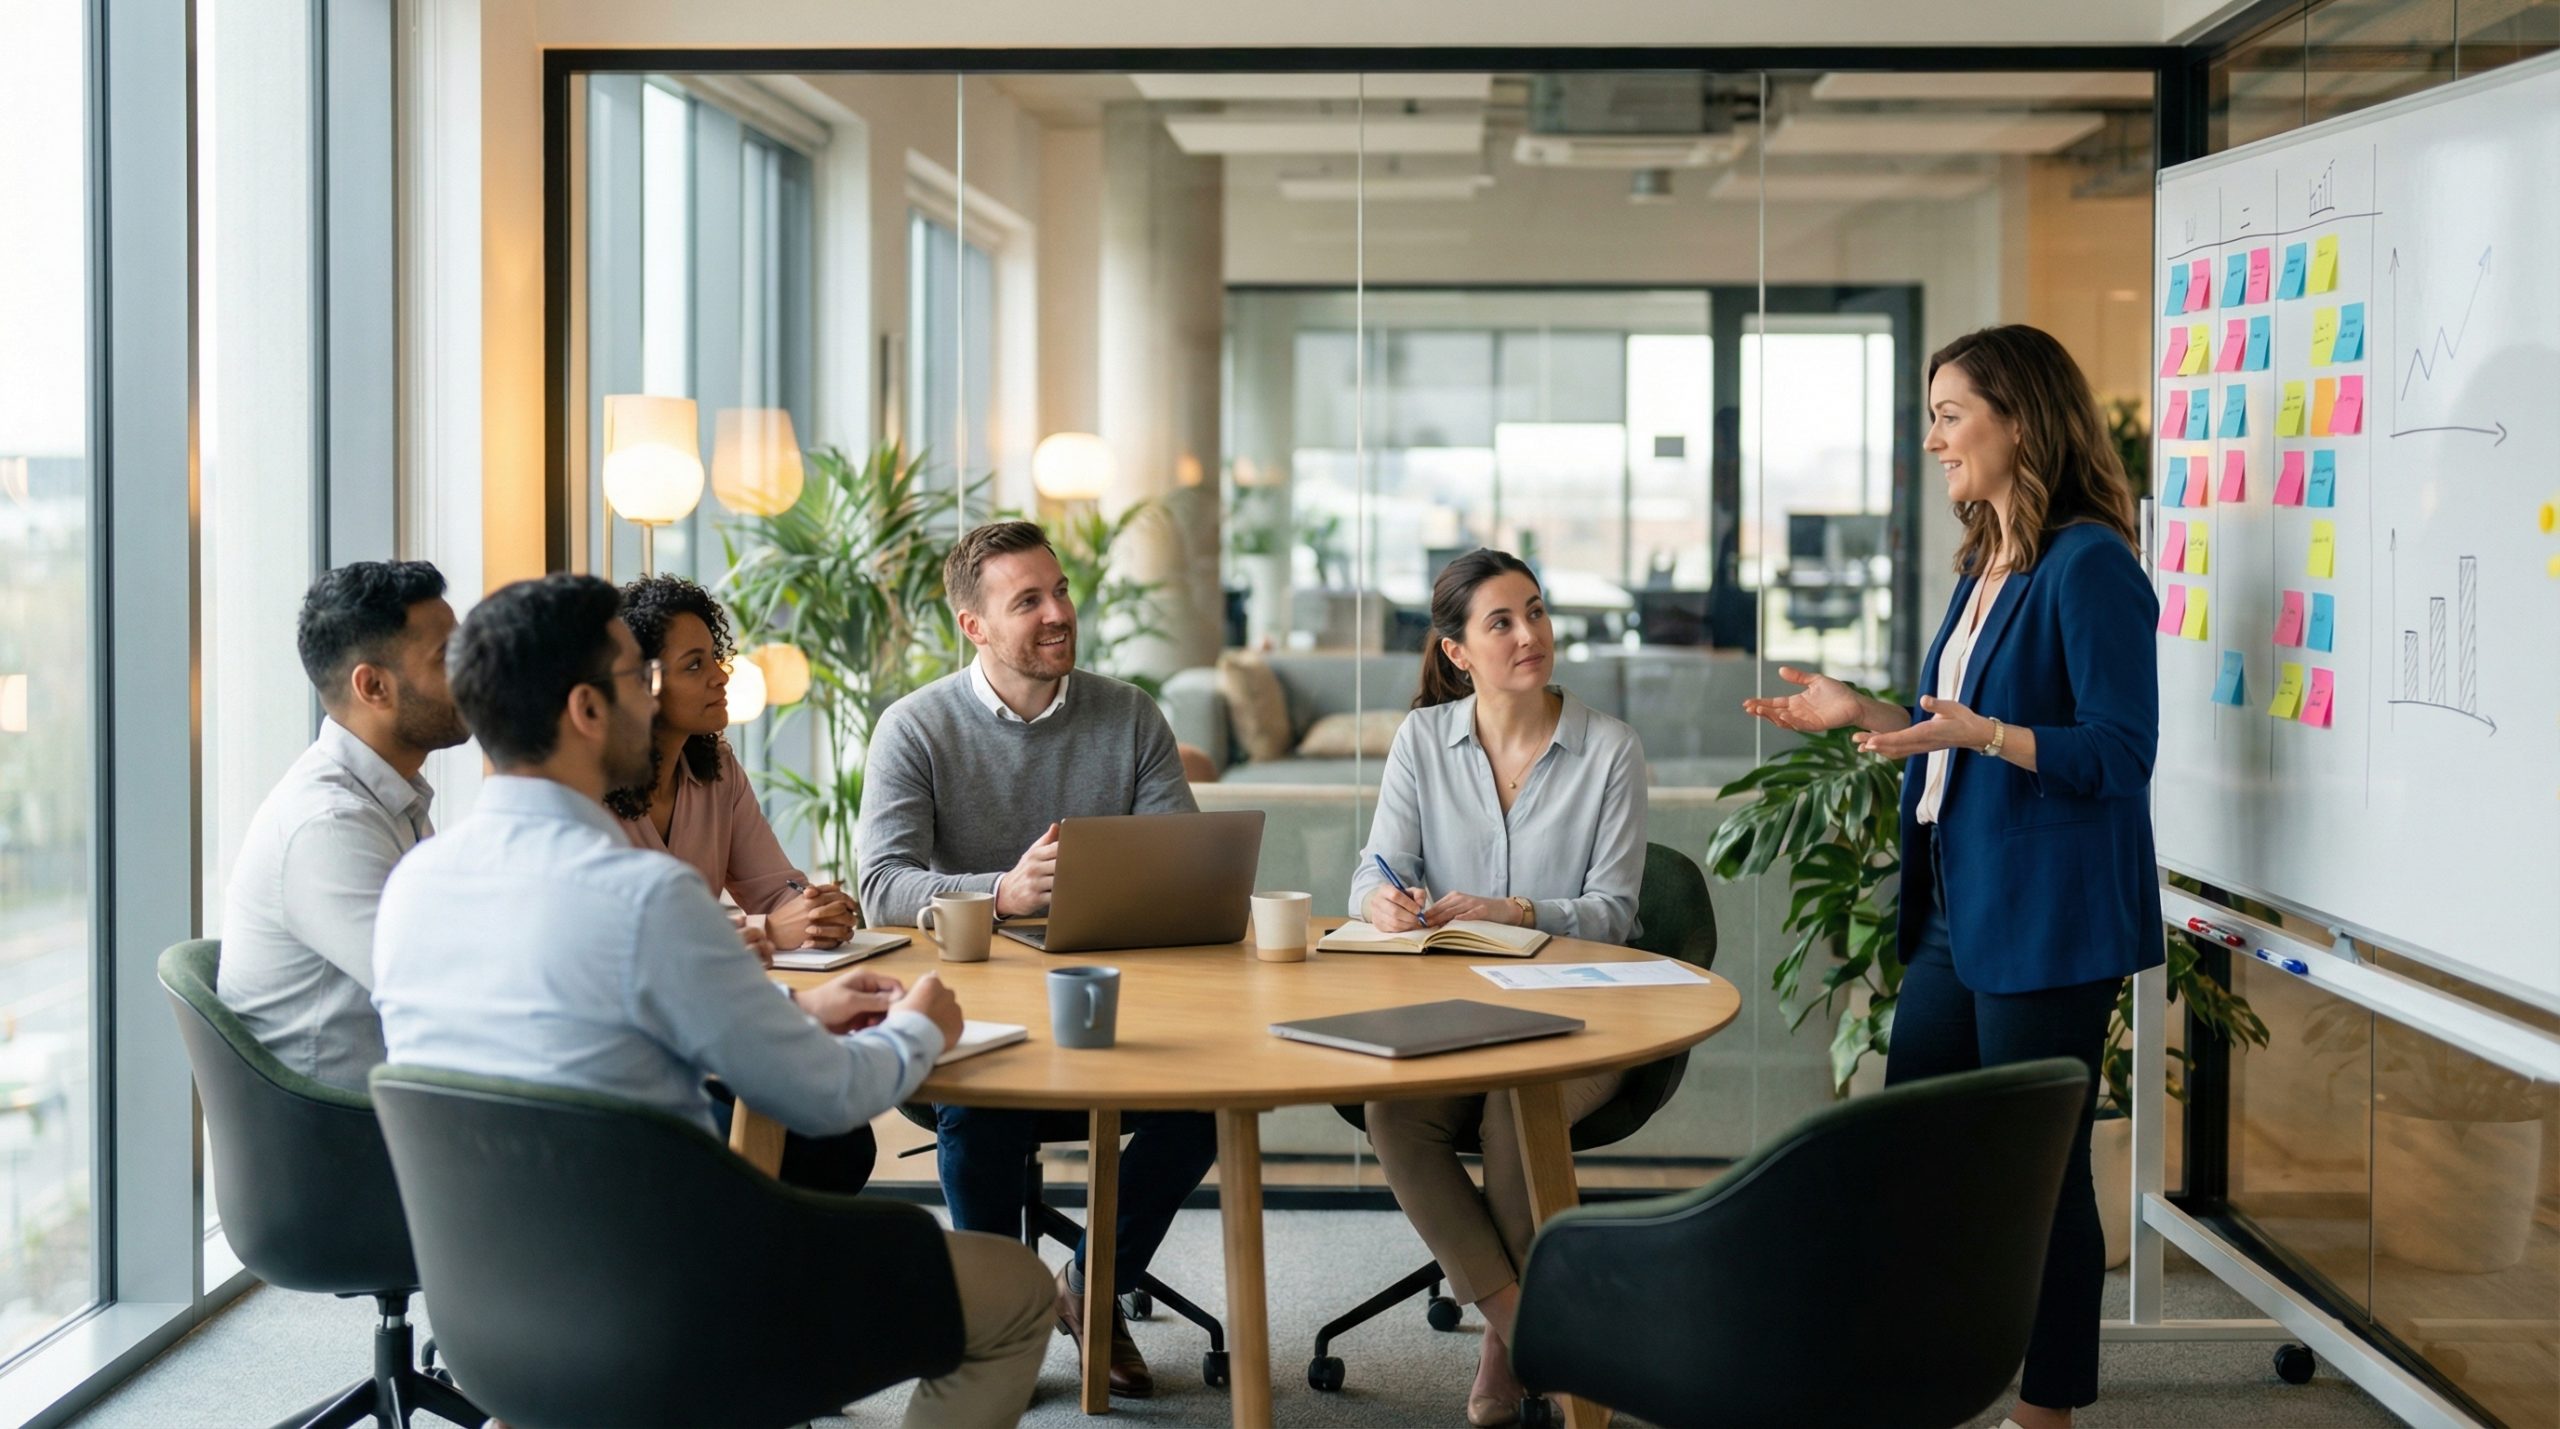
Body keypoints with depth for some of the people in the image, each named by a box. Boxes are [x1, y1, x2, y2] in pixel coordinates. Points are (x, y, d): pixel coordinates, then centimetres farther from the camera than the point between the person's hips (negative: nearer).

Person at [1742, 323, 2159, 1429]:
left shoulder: (2089, 567, -15)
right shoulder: (1984, 568, 15)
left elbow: (2118, 753, -19)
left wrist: (1975, 731, -29)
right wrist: (1864, 715, 15)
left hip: (2047, 921, -10)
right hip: (1957, 912, 10)